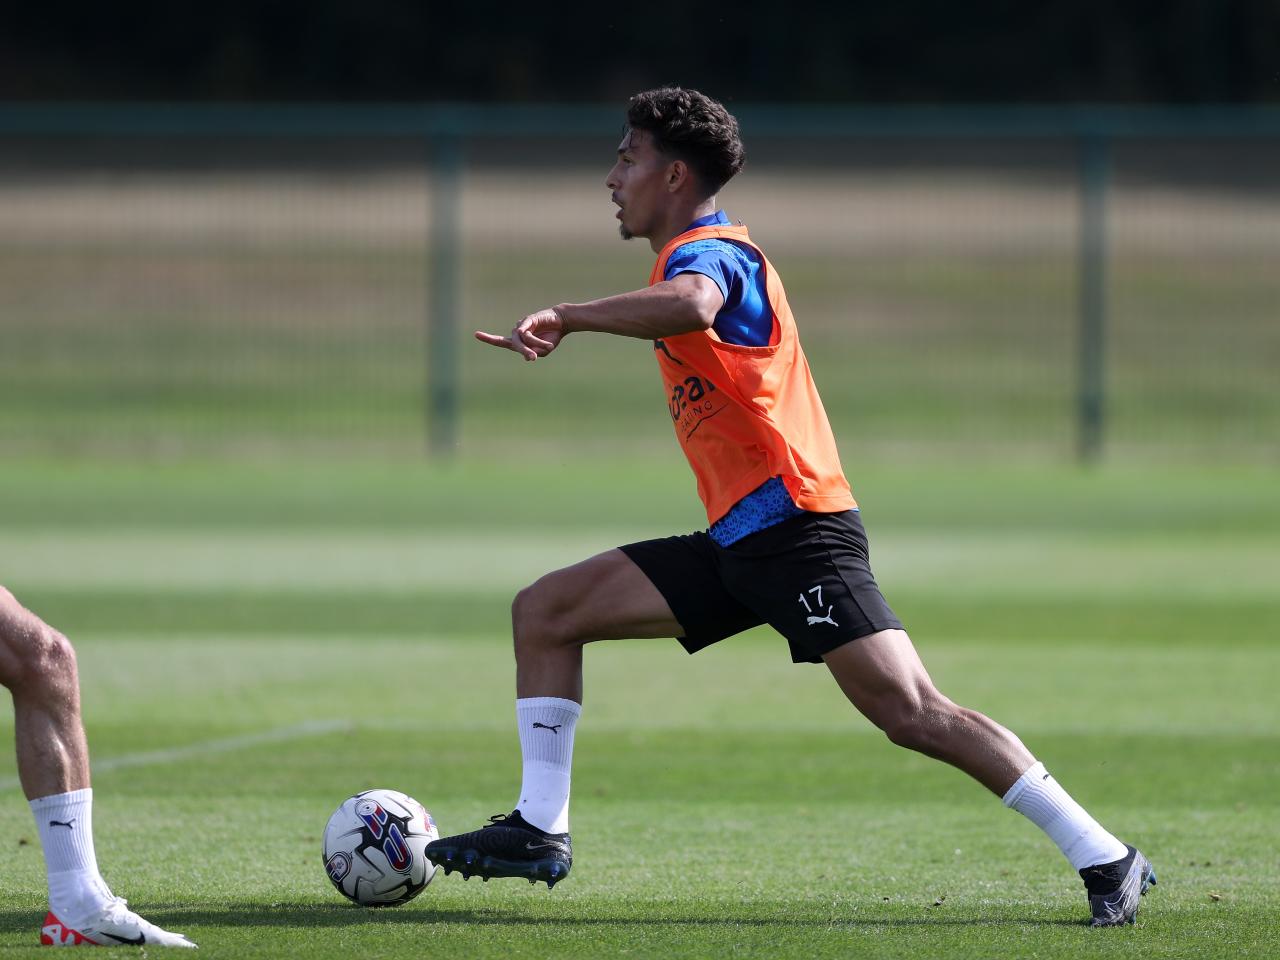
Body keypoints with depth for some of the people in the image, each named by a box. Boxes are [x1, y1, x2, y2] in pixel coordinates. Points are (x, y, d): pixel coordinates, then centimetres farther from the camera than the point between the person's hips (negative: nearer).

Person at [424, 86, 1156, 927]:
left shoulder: (709, 251, -10)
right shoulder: (704, 257, 21)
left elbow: (690, 305, -36)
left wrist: (567, 316, -30)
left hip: (794, 528, -10)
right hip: (740, 542, 10)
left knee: (913, 715, -18)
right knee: (545, 612, 8)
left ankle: (1105, 859, -16)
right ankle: (541, 831, 8)